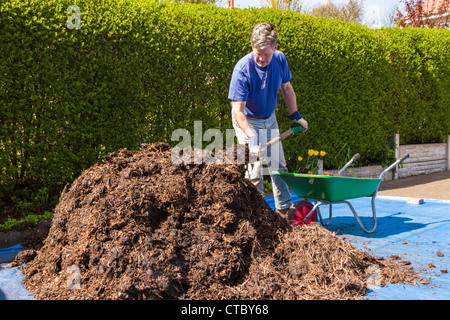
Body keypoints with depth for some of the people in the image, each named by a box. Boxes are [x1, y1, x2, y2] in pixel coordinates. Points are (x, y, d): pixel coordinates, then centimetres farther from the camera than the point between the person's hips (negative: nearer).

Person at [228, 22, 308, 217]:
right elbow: (238, 111, -33)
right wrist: (252, 137, -43)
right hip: (247, 121, -6)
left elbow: (286, 88, 5)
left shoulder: (280, 60, -15)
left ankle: (284, 208, 28)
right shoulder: (242, 69, -31)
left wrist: (295, 116, 9)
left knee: (278, 165, 13)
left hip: (269, 118, 6)